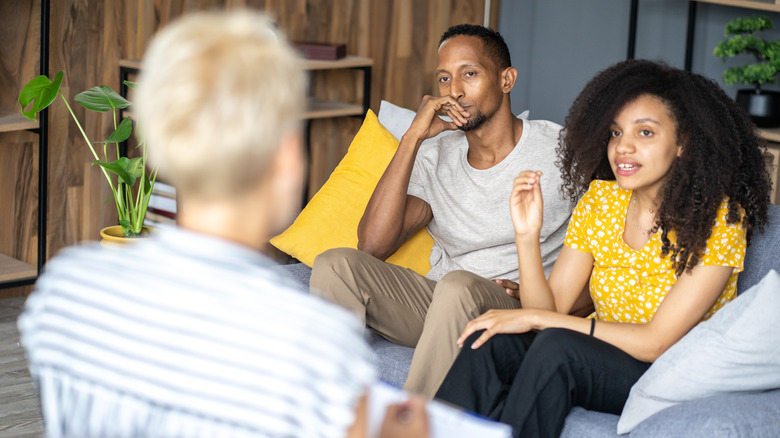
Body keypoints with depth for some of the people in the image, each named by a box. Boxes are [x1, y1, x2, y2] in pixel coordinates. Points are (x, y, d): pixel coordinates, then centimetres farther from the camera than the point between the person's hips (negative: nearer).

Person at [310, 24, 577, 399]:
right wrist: (413, 138, -6)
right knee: (336, 264, -18)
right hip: (440, 307, 5)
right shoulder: (436, 157, 12)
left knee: (459, 286, -37)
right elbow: (372, 245, -4)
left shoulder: (559, 150, 1)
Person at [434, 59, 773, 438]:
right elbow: (549, 307, -2)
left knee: (556, 346, -32)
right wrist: (527, 236, -19)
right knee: (489, 339, -23)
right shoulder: (601, 199, 1)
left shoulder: (719, 221, -15)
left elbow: (656, 343, -20)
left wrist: (536, 319, -21)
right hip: (601, 357, 5)